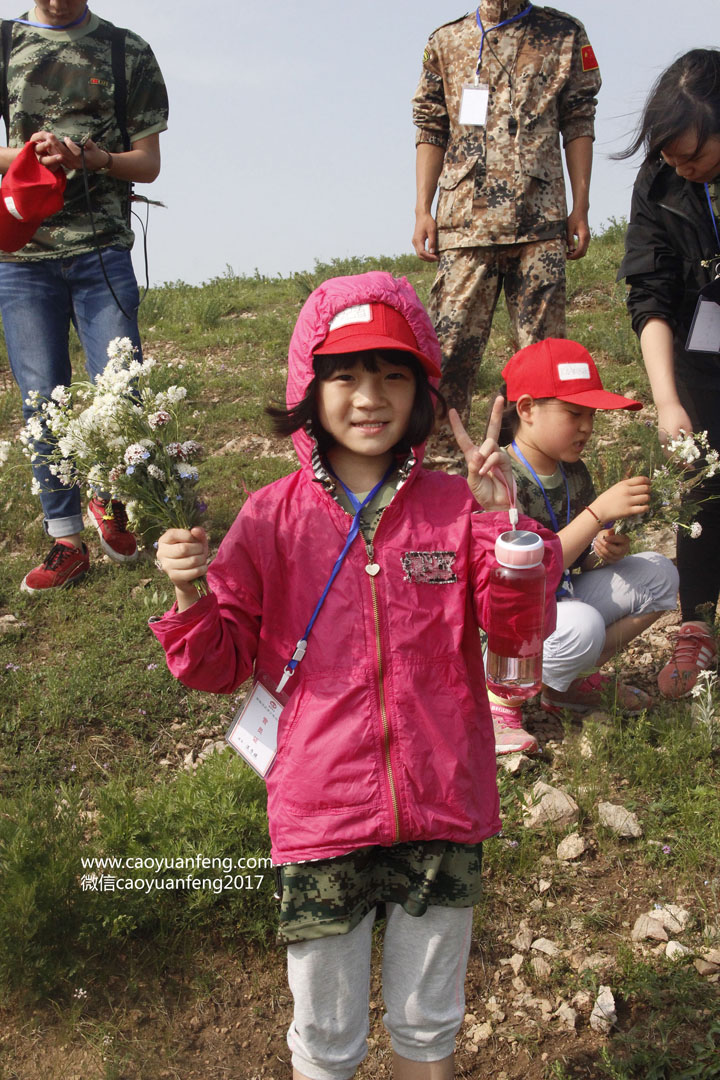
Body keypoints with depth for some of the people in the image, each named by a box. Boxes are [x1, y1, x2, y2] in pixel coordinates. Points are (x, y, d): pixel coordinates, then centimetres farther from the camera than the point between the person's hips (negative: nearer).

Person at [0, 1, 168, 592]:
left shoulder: (128, 52, 11)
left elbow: (148, 162, 8)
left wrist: (97, 159, -12)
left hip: (102, 250, -1)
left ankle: (112, 503, 21)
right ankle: (66, 539, 10)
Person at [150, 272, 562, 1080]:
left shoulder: (454, 507, -3)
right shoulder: (271, 518, -5)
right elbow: (223, 666, -1)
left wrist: (503, 525, -20)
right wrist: (193, 601, -20)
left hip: (441, 807, 1)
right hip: (321, 814, -1)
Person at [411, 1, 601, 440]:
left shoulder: (565, 35, 13)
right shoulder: (446, 41, 15)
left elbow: (578, 125, 11)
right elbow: (432, 131, 14)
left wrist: (580, 209, 4)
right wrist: (423, 211, 6)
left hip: (541, 222, 0)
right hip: (465, 219, 0)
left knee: (544, 345, 1)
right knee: (451, 343, -5)